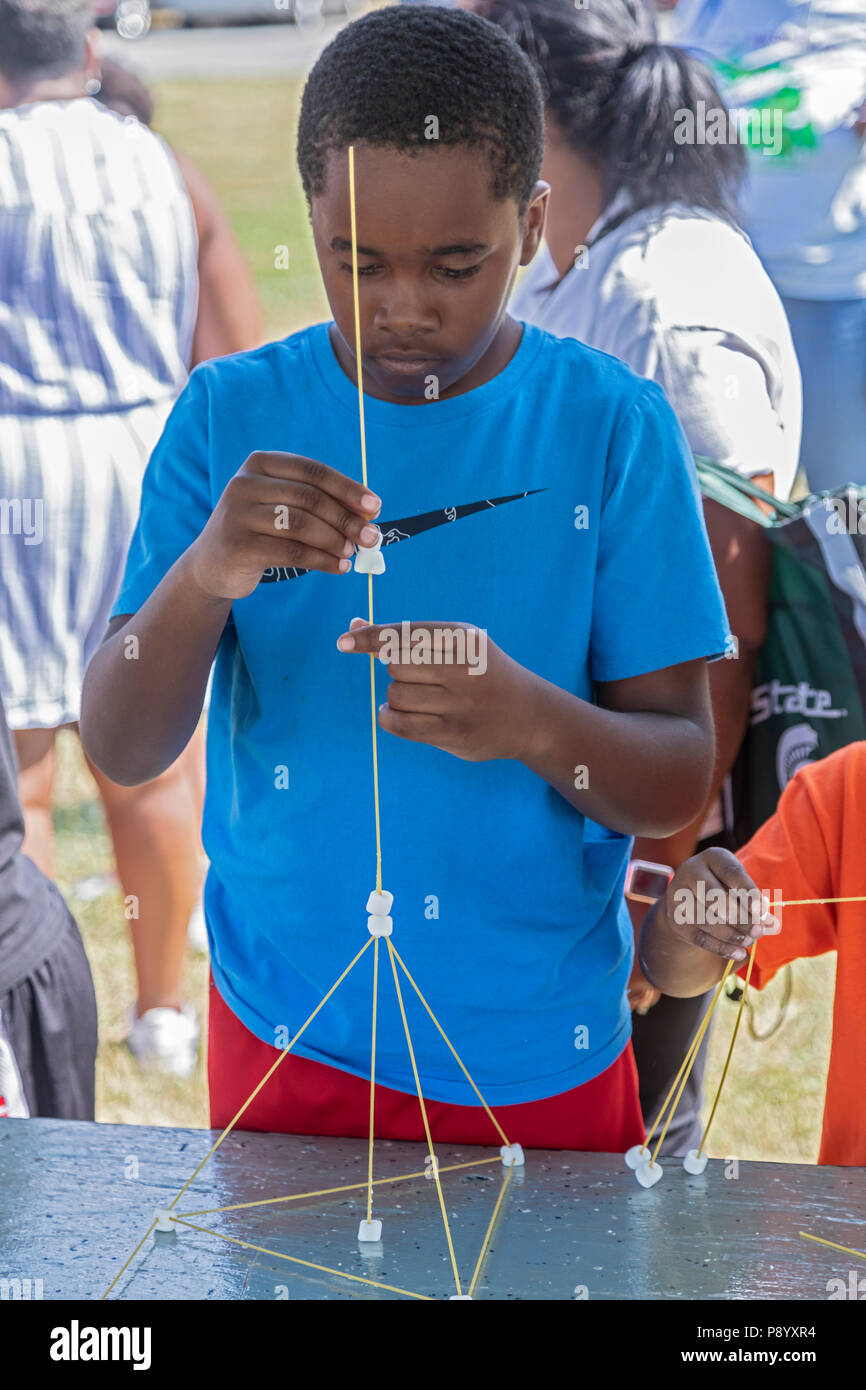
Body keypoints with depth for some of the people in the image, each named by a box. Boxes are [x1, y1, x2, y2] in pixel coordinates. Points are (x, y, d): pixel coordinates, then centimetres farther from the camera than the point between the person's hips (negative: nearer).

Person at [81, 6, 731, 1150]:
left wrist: (532, 721, -30)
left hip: (540, 1048, -1)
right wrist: (203, 574, -29)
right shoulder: (231, 414, -6)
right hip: (285, 1039, 1)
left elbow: (680, 778, -9)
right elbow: (121, 750, -10)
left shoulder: (614, 428, -9)